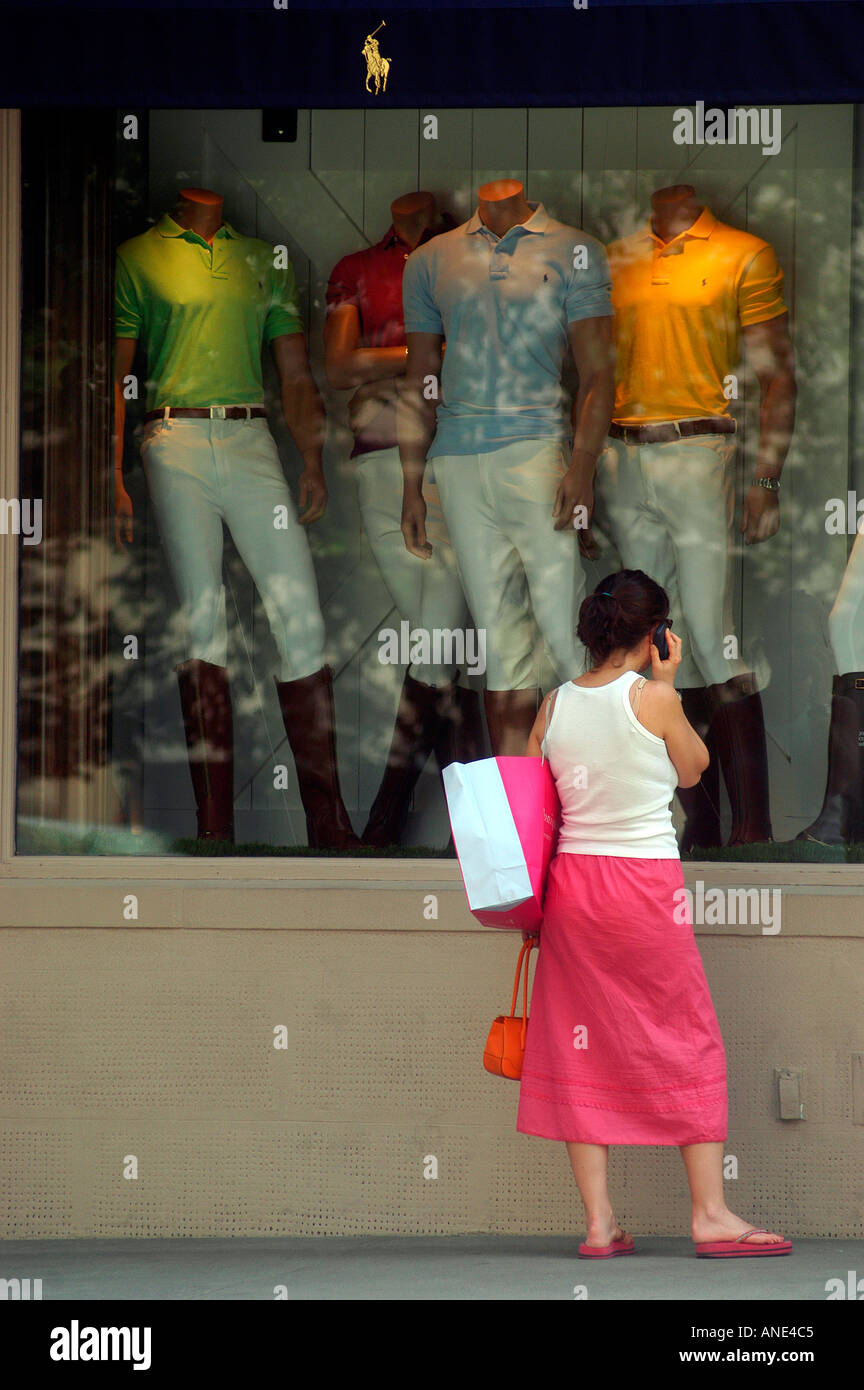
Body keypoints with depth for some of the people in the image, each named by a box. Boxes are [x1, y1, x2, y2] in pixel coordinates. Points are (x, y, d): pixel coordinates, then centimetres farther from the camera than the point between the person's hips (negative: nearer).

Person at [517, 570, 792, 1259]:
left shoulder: (555, 704, 3)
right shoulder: (654, 698, -10)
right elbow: (693, 770, 6)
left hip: (572, 878, 5)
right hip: (646, 883, -5)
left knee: (583, 1045, 7)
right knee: (689, 1040, 6)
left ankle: (599, 1221, 6)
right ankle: (710, 1212, 6)